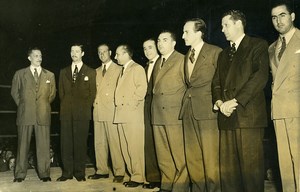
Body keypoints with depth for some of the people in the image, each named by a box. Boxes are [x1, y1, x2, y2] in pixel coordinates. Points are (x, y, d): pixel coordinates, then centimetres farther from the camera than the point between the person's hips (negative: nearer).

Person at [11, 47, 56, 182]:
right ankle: (20, 174, 12)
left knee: (43, 145, 1)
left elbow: (53, 93, 17)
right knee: (23, 145, 3)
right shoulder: (20, 74, 8)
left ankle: (44, 173, 8)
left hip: (43, 115, 1)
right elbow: (14, 92, 13)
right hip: (25, 115, 0)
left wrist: (44, 105, 12)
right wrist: (22, 105, 8)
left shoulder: (49, 75, 12)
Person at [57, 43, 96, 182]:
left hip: (82, 113, -3)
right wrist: (65, 106, 7)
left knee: (80, 143, -2)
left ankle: (80, 173, 7)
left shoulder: (90, 72, 8)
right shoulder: (63, 72, 17)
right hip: (66, 112, 3)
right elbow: (61, 91, 17)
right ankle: (67, 172, 9)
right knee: (66, 143, 1)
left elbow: (92, 93, 6)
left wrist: (86, 107, -1)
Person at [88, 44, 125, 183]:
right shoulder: (97, 71, 21)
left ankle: (119, 172, -1)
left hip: (112, 110, -6)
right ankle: (102, 170, 14)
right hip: (97, 110, 6)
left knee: (115, 142, -7)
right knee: (99, 143, 6)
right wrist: (94, 101, 9)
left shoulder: (118, 69, 3)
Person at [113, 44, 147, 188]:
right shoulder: (122, 71, 24)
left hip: (132, 113, -8)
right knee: (125, 148, 9)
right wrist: (118, 104, 9)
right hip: (121, 114, 9)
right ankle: (132, 174, 17)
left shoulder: (137, 68, -2)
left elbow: (142, 87, -14)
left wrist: (131, 104, -14)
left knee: (134, 147, -6)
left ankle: (138, 177, 1)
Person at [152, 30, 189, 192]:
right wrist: (155, 108, 10)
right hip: (158, 115, 7)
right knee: (163, 156, 12)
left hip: (175, 115, -7)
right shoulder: (157, 63, 18)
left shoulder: (181, 60, -2)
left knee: (179, 156, -3)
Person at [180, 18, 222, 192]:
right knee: (192, 157, 11)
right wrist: (188, 97, 6)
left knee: (211, 157, -2)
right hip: (189, 110, 7)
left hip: (207, 110, -7)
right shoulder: (187, 56, 17)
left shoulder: (215, 52, -5)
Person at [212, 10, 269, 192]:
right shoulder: (223, 54, 25)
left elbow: (260, 76, -9)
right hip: (227, 117, 6)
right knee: (227, 168, 3)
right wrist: (219, 102, -1)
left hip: (248, 115, -5)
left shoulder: (258, 45, 5)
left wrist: (235, 101, -14)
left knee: (251, 166, -5)